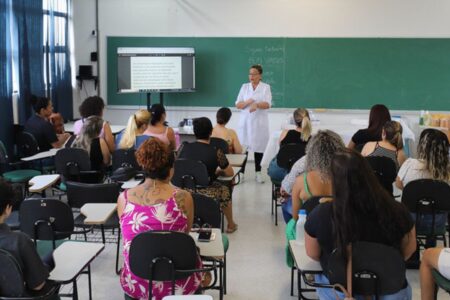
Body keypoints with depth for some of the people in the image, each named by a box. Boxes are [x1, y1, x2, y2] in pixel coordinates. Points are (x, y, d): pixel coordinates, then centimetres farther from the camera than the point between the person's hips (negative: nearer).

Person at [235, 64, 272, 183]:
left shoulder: (266, 87, 1)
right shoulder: (244, 87, 8)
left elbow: (267, 104, -13)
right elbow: (238, 105, 4)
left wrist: (256, 104, -33)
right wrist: (247, 102, -17)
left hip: (259, 122, -2)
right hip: (245, 121, 2)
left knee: (259, 147, 3)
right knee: (243, 146, -3)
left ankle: (258, 172, 14)